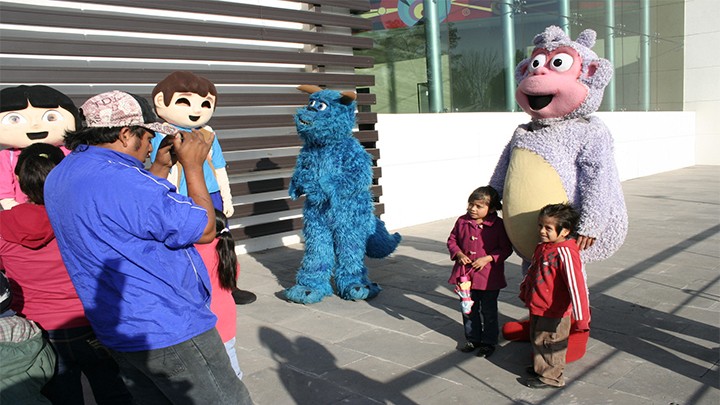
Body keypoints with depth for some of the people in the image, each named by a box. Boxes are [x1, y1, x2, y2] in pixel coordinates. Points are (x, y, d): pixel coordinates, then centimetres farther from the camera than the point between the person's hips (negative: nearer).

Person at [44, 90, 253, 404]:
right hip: (168, 332, -10)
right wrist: (193, 166, -7)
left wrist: (161, 166, 13)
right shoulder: (123, 179, -25)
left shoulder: (60, 175, 7)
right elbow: (204, 229, -16)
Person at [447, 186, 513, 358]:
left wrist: (488, 258, -20)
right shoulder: (462, 222, -3)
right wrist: (459, 254, -10)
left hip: (489, 277, -3)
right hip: (465, 274, 4)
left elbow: (506, 248, -9)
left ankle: (489, 342, 28)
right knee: (469, 310, 17)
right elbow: (452, 240, 8)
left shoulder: (498, 225, -12)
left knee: (489, 312, 12)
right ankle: (473, 339, 34)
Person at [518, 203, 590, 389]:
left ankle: (550, 377, 28)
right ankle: (540, 367, 44)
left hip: (553, 312, -9)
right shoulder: (543, 246, 3)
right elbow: (532, 270, 20)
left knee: (548, 344, 9)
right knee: (537, 340, 24)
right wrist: (525, 290, 31)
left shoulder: (565, 253, -26)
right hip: (537, 308, 9)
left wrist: (581, 317, -32)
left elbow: (576, 285, -30)